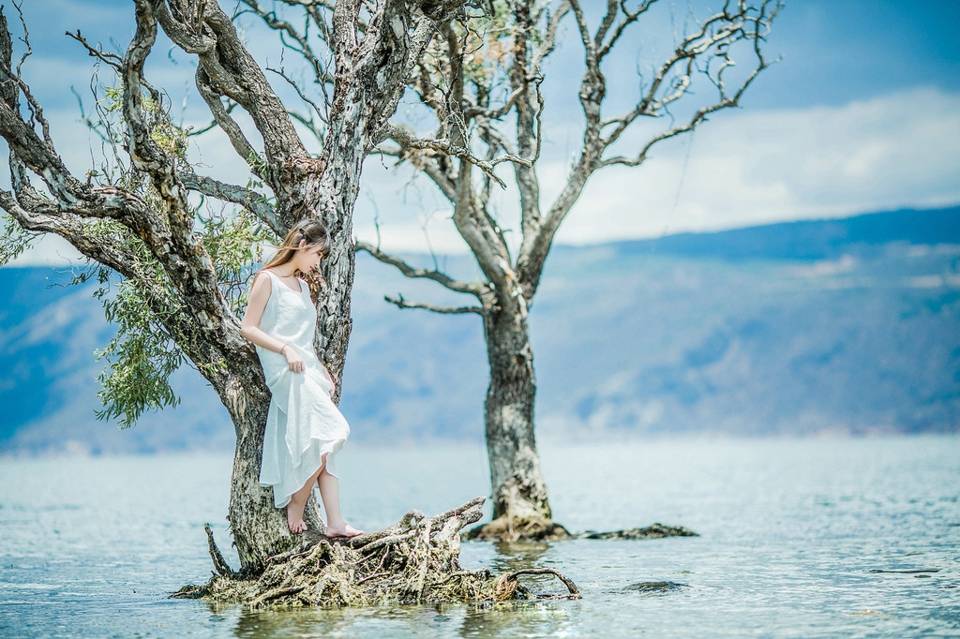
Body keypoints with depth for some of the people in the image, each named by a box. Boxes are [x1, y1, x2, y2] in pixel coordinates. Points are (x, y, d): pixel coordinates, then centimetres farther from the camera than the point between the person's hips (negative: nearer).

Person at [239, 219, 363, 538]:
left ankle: (335, 522, -6)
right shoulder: (268, 279, -2)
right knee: (330, 431, -20)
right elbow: (248, 328, -8)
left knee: (323, 447, -1)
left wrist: (324, 372, 17)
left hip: (308, 370, 8)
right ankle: (296, 508, -10)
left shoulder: (302, 285, 22)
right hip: (284, 371, -8)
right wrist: (286, 350, -17)